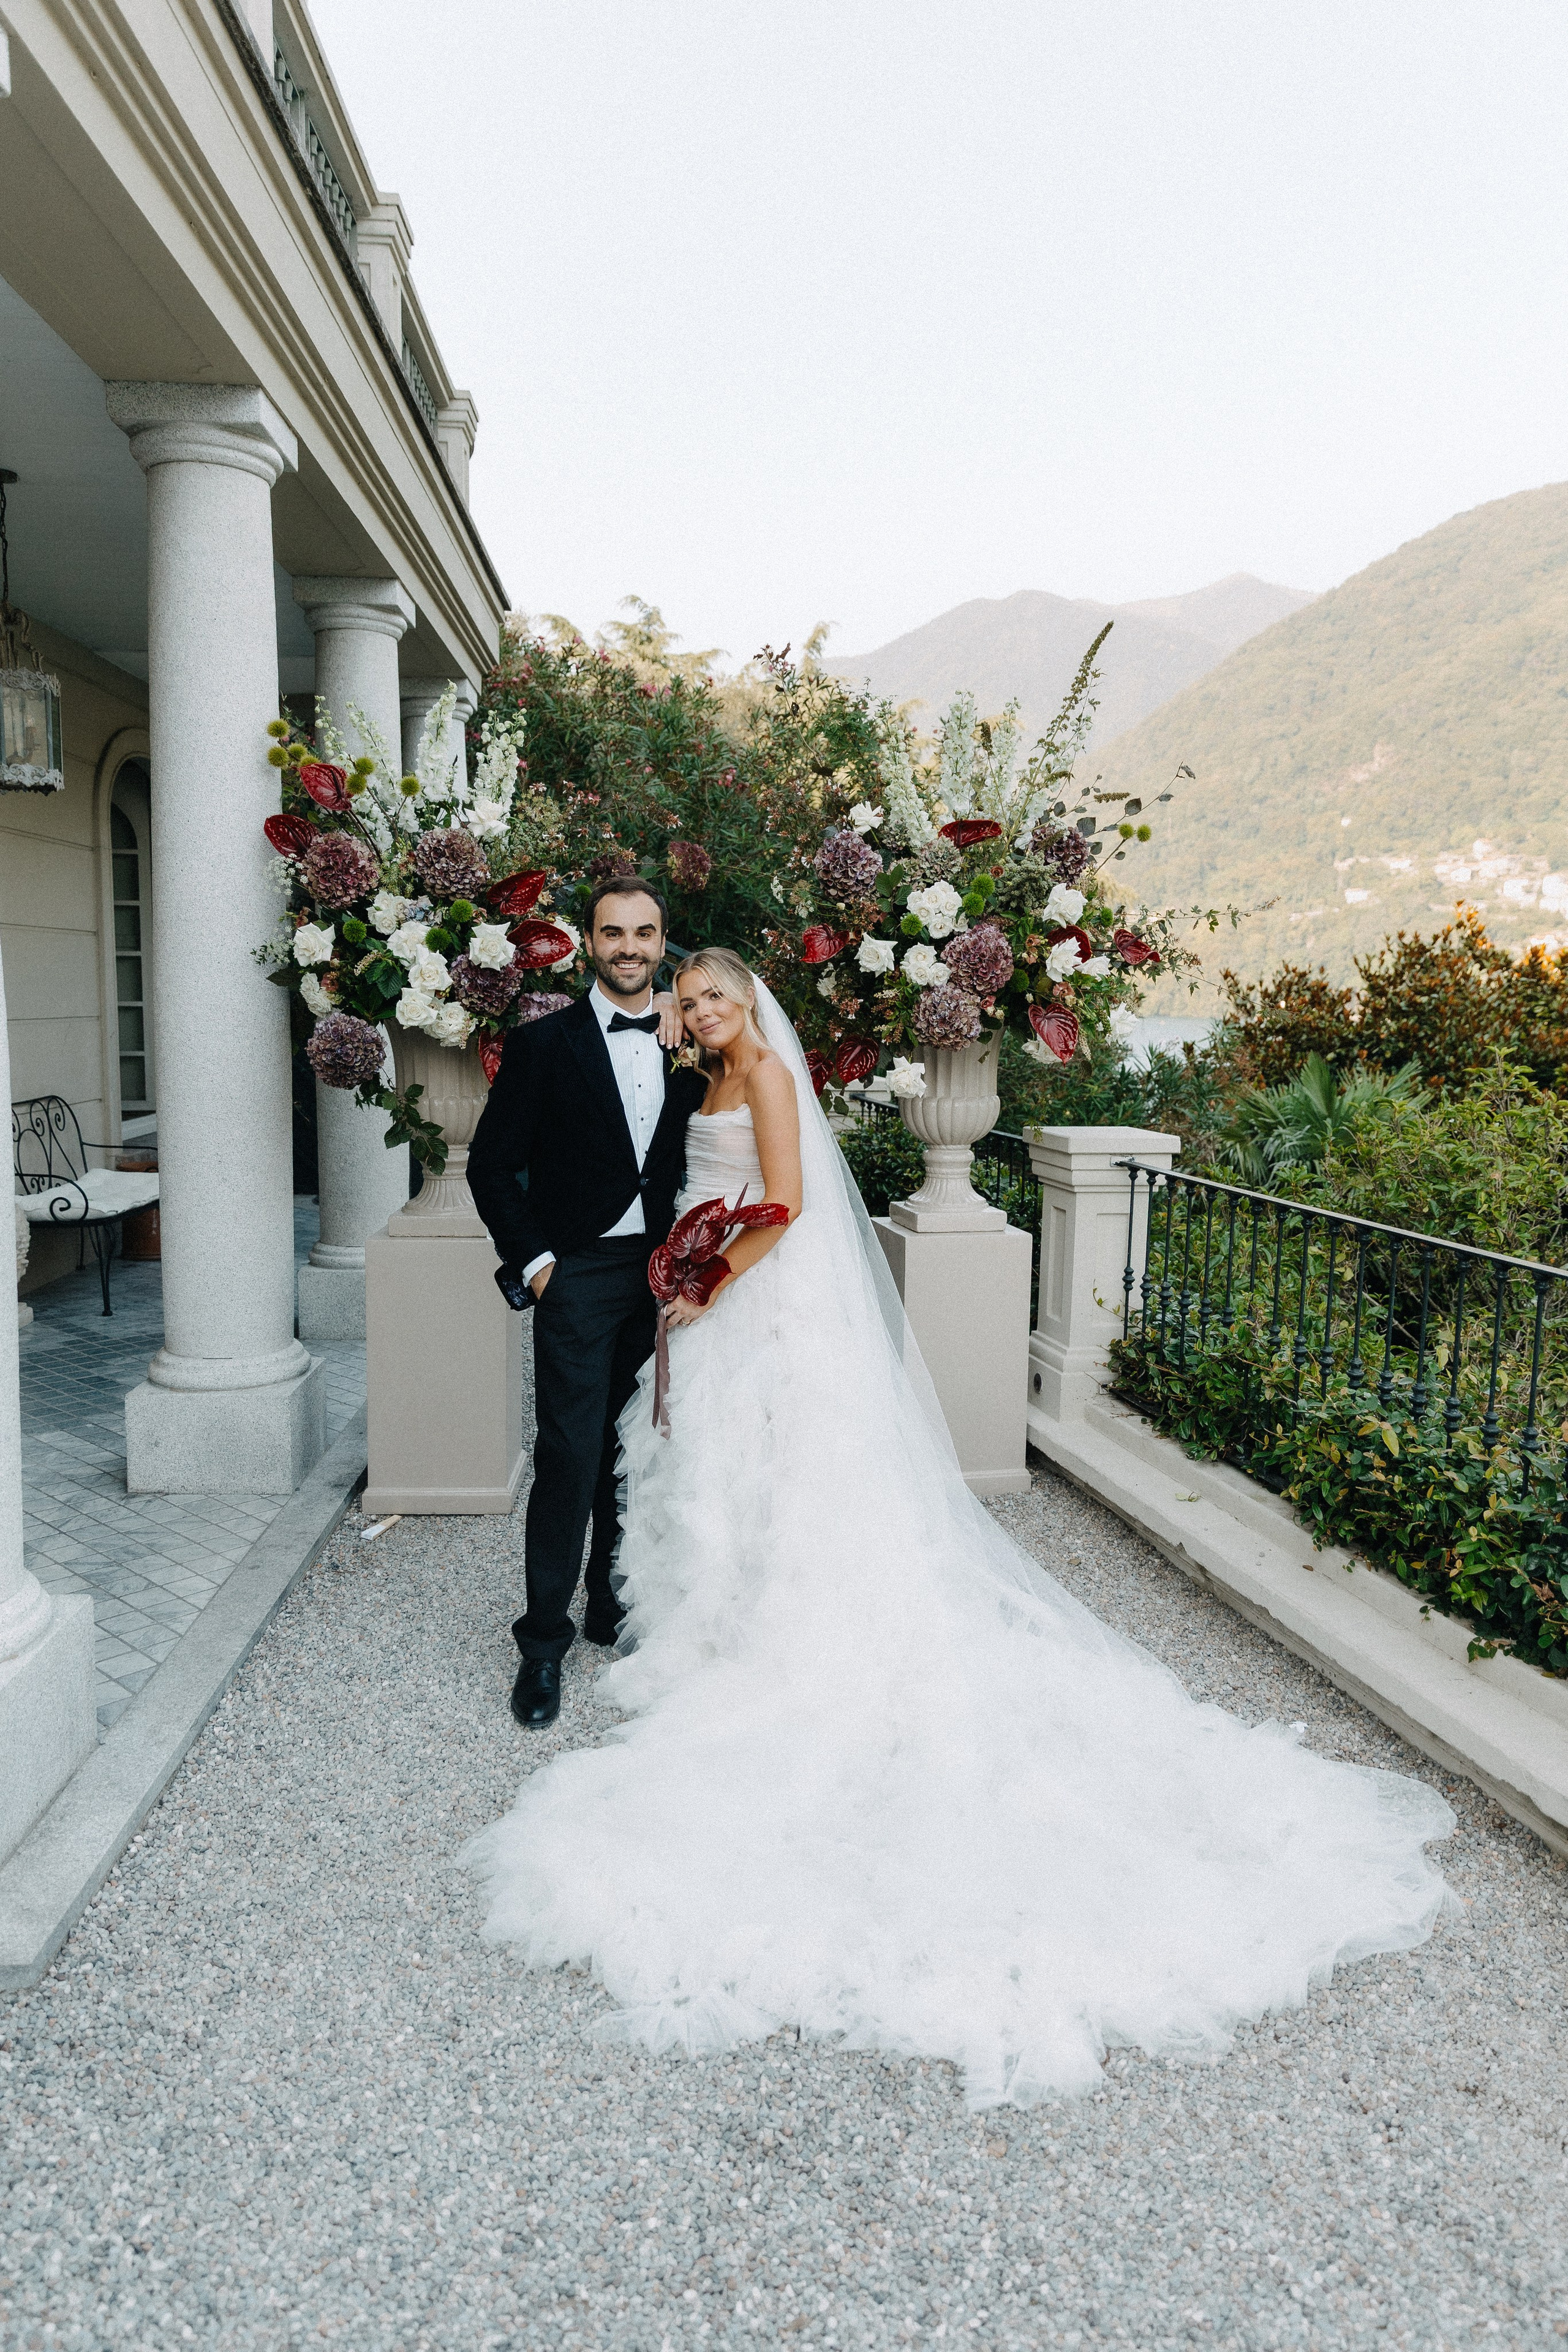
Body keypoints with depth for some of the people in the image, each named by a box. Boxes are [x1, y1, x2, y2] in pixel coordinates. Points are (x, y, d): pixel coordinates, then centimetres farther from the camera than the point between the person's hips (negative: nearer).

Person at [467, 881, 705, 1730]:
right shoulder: (543, 1043, -3)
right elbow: (491, 1163, -2)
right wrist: (532, 1260, -7)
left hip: (663, 1275, 4)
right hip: (579, 1276, -4)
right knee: (569, 1455, -5)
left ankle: (612, 1605, 29)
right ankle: (543, 1642, 8)